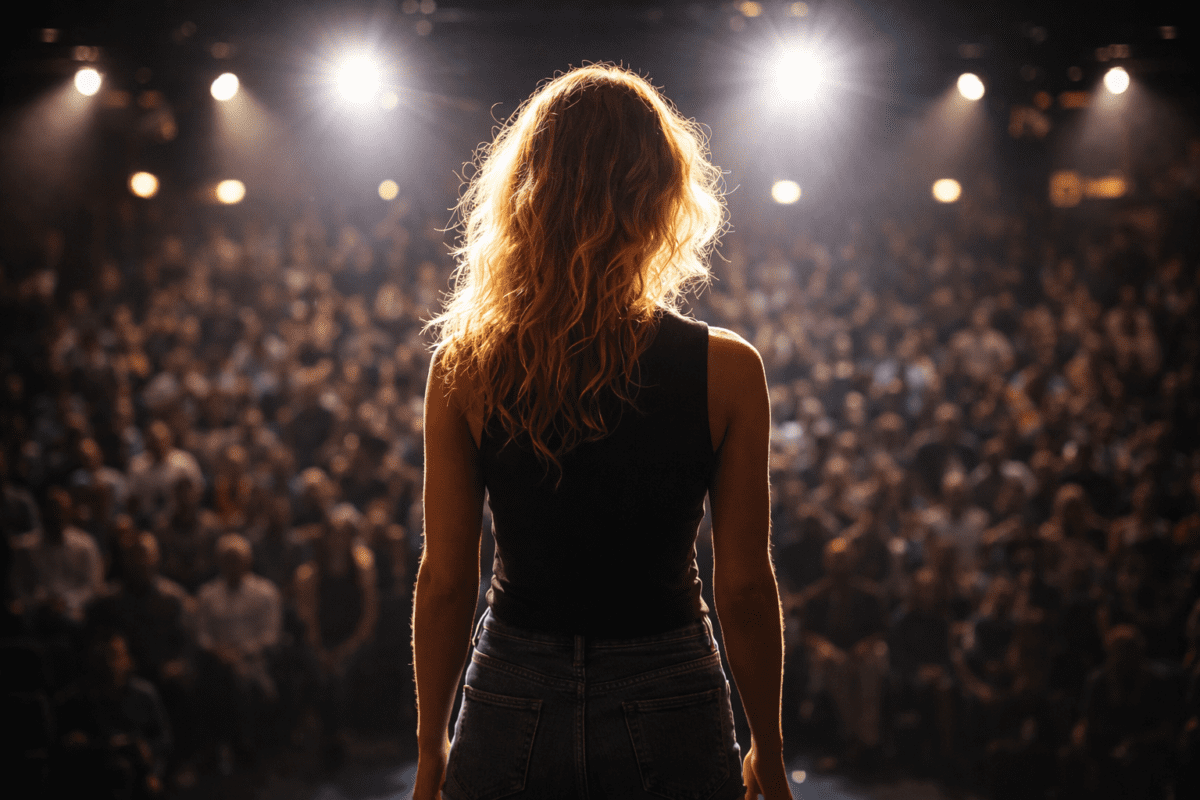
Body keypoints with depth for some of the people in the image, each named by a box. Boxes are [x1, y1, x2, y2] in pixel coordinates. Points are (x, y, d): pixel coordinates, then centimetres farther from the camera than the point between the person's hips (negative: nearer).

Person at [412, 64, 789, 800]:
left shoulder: (464, 367, -7)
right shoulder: (726, 372, -11)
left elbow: (445, 580, -2)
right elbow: (745, 585, -5)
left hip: (511, 709, 1)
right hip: (668, 712, -1)